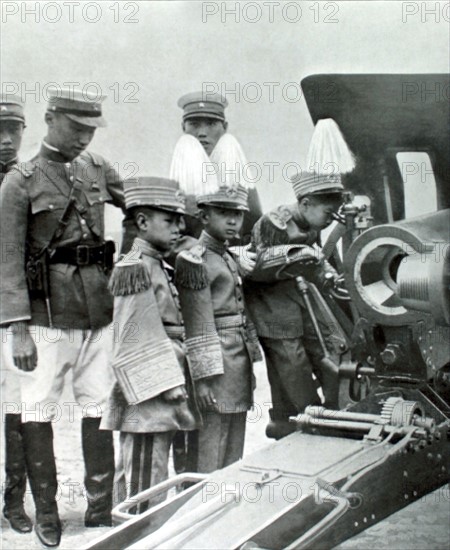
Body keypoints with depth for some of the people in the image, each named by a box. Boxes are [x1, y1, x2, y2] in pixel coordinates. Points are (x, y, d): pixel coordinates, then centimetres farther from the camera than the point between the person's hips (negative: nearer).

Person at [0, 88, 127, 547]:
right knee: (39, 412, 3)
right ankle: (46, 513, 18)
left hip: (99, 312, 4)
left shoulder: (96, 168, 10)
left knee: (99, 408, 8)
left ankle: (101, 508, 20)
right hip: (46, 316, -4)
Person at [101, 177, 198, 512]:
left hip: (166, 397, 9)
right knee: (146, 486, -2)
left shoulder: (163, 267, 15)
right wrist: (169, 386, -20)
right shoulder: (135, 269, -13)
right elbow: (140, 341, -18)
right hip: (149, 396, -9)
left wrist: (179, 384, 15)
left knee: (157, 480, 17)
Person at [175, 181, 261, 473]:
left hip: (239, 360, 9)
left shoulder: (231, 258, 16)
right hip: (217, 365, -9)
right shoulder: (196, 261, -11)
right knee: (209, 454, -2)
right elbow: (198, 327, -15)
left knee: (234, 449, 16)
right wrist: (202, 378, -17)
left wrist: (250, 367, 17)